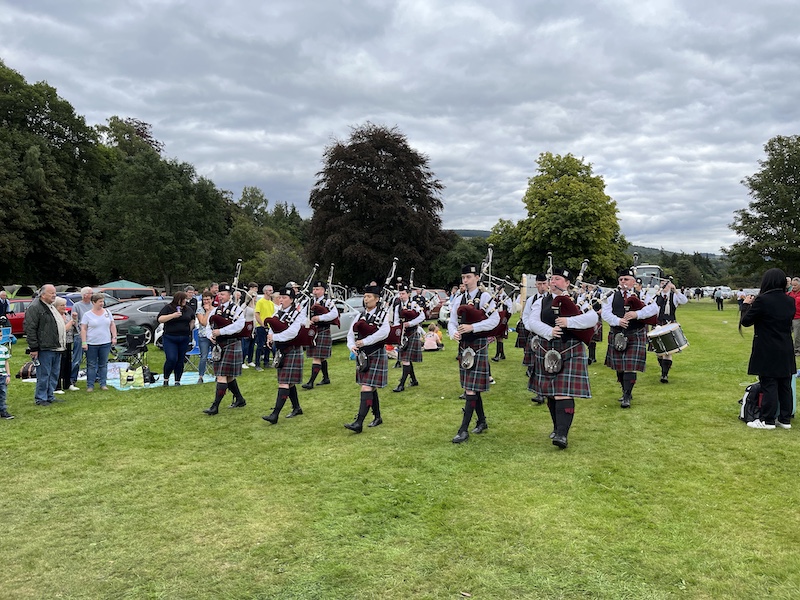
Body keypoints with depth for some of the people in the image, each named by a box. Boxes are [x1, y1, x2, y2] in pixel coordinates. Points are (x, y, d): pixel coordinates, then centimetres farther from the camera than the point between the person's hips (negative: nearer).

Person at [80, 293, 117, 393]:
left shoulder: (107, 312, 9)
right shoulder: (87, 315, -2)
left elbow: (112, 325, 13)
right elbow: (83, 329, -3)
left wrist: (114, 337, 5)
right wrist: (84, 342, -10)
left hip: (105, 343, 3)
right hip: (91, 344, -3)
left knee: (103, 364, 8)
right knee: (91, 365, 2)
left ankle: (103, 384, 14)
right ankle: (90, 385, 8)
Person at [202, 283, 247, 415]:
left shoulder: (236, 309, -8)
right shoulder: (216, 310, 13)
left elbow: (239, 325, -23)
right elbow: (209, 325, 16)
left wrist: (220, 331, -23)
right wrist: (211, 335, -6)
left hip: (231, 345, -8)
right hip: (219, 346, 8)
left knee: (222, 376, -10)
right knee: (228, 376, 15)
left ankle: (215, 406, -8)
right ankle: (240, 400, 31)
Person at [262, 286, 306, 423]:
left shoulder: (297, 314, -14)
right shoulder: (278, 312, 8)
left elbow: (292, 332, -27)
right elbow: (273, 327, 14)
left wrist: (274, 337, -26)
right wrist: (270, 337, -6)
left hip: (292, 352, -8)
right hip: (281, 351, 8)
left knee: (284, 383, -11)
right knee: (289, 382, 16)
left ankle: (275, 415, -15)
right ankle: (297, 408, 31)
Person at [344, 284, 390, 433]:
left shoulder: (382, 314, -8)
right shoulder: (361, 315, 10)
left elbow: (384, 332, -26)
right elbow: (351, 334, 4)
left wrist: (364, 341, -27)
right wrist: (352, 346, -17)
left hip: (376, 356, -7)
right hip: (362, 355, 7)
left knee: (366, 388, -13)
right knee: (372, 388, 16)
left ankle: (359, 423, -16)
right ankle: (377, 418, 29)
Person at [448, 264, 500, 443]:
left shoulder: (485, 297, -6)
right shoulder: (459, 299, 10)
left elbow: (495, 320, -16)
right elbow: (452, 321, 8)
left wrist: (472, 327, -23)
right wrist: (454, 333, -14)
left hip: (478, 346, -6)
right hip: (464, 346, 6)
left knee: (471, 389, -8)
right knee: (472, 388, 15)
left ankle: (464, 430, -7)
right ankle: (482, 422, 30)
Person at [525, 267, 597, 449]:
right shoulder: (541, 302, 9)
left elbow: (593, 318, -14)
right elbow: (532, 322, -5)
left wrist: (568, 321, -22)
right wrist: (549, 331, -22)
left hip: (570, 352, -3)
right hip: (547, 351, 4)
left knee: (564, 393, -11)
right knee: (550, 393, 11)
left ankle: (562, 434, -14)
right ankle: (557, 427, 28)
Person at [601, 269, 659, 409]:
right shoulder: (612, 295, 6)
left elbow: (654, 308, -15)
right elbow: (606, 313, -4)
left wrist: (637, 314, -27)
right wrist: (618, 320, -21)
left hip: (635, 336, -3)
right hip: (617, 335, 3)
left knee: (630, 366, -8)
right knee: (619, 366, 10)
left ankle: (626, 397, -5)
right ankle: (626, 392, 28)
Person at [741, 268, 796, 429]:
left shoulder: (762, 300, -17)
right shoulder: (790, 301, 4)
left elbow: (746, 321, -11)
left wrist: (748, 305, 6)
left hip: (767, 352, -6)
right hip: (786, 352, 6)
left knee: (769, 386, -1)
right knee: (785, 385, 11)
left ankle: (767, 420, 5)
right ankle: (785, 419, 19)